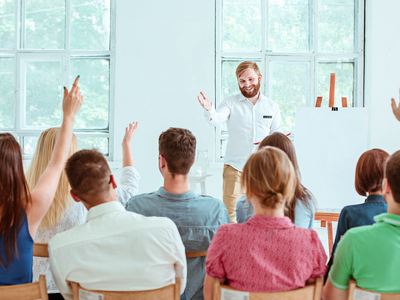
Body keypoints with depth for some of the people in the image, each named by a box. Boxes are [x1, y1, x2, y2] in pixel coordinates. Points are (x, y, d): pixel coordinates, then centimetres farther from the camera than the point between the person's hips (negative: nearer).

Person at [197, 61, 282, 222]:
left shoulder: (272, 107, 9)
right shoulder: (231, 103, 1)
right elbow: (216, 119, -16)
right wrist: (209, 109, -38)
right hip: (235, 167, -2)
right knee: (231, 212, -6)